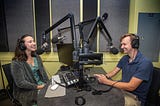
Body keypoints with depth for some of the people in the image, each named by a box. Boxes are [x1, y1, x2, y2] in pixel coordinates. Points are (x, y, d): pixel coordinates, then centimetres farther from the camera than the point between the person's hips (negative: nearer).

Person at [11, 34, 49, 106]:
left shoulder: (36, 57, 7)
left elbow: (43, 73, 10)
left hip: (42, 85, 6)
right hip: (27, 92, -6)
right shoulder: (16, 62, -13)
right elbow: (20, 83, -15)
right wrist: (38, 87, -18)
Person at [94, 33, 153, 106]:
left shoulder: (145, 63, -22)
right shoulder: (124, 58, 2)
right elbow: (114, 72, 10)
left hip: (135, 98, -7)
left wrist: (106, 81, -25)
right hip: (122, 90, 7)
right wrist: (105, 76, -13)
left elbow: (131, 87, -26)